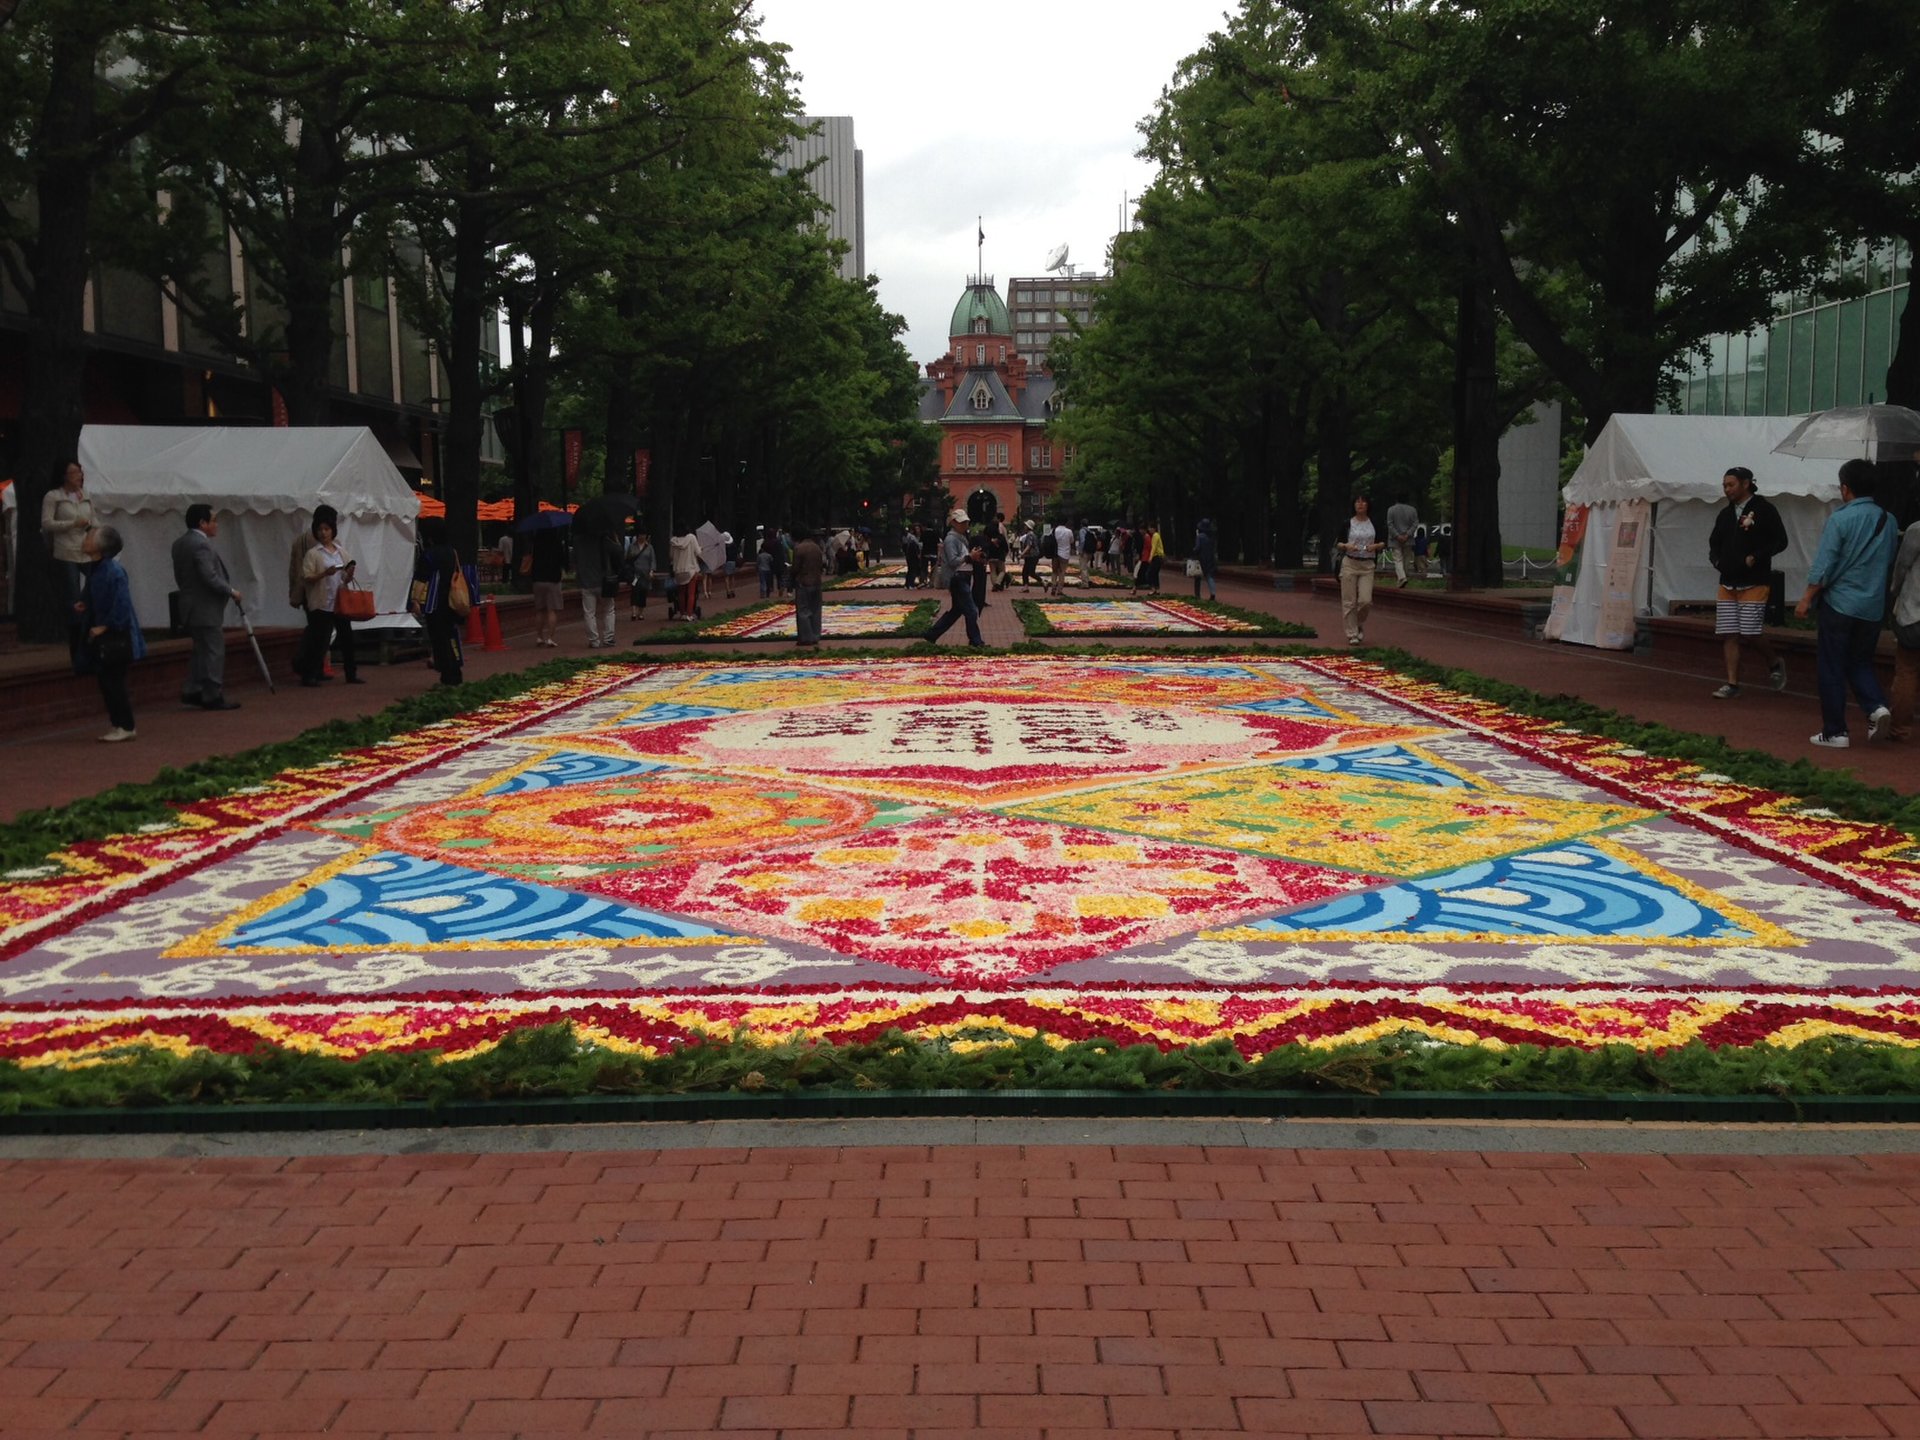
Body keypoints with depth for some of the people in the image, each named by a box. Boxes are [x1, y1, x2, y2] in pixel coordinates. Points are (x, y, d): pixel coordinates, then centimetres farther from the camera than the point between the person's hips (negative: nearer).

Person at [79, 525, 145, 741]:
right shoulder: (95, 571, 10)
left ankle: (125, 727, 5)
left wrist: (105, 627, -17)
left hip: (115, 637, -9)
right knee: (106, 681, 11)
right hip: (101, 636, 9)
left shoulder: (113, 571, -17)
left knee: (113, 681, -4)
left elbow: (121, 605, -21)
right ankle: (118, 724, 19)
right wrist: (88, 624, 10)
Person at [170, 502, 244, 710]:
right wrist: (231, 591, -13)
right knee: (214, 653, -3)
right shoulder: (201, 544, -19)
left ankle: (192, 691, 16)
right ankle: (213, 696, 0)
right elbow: (210, 577, -25)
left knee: (201, 652, 17)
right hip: (206, 609, -10)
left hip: (191, 607, 10)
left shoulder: (179, 544, 11)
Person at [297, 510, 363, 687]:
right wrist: (325, 573, -23)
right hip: (322, 604, -5)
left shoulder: (341, 552, 12)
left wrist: (349, 575, -6)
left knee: (347, 637, 9)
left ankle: (351, 674, 17)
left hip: (341, 602, 5)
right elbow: (308, 578, -9)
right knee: (320, 640, -5)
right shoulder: (313, 554, -3)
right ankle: (309, 675, 3)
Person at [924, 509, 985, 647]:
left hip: (964, 578, 10)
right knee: (971, 611, -5)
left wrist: (974, 557, 5)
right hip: (957, 579, -10)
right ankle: (976, 641, 5)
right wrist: (970, 557, -24)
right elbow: (953, 561, -21)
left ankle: (932, 636, 19)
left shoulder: (962, 538, 16)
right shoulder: (951, 539, -13)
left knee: (956, 611, 14)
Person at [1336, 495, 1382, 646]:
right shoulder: (1348, 523, 4)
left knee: (1366, 600, -10)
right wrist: (1346, 546, -14)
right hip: (1349, 564, -1)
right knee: (1350, 601, -3)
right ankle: (1352, 634, 6)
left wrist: (1375, 546, -8)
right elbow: (1338, 544, 7)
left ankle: (1360, 624, 19)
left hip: (1367, 565, 1)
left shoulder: (1374, 523, 8)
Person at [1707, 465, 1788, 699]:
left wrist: (1756, 557, -17)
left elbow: (1780, 541, -7)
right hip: (1727, 583, 6)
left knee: (1752, 632, -9)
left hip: (1754, 583, -6)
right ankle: (1732, 684, 5)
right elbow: (1714, 543, 23)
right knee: (1728, 635, 1)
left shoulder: (1764, 509, -4)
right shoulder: (1725, 515, 14)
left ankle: (1774, 664, 19)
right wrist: (1717, 560, 3)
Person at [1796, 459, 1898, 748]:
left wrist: (1806, 599, -5)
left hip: (1839, 604, -5)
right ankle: (1877, 706, -6)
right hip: (1873, 608, 5)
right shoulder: (1888, 521, 6)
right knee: (1860, 662, 18)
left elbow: (1823, 566, -13)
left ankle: (1835, 732, 5)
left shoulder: (1840, 519, -12)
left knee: (1832, 669, 3)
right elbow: (1891, 564, 13)